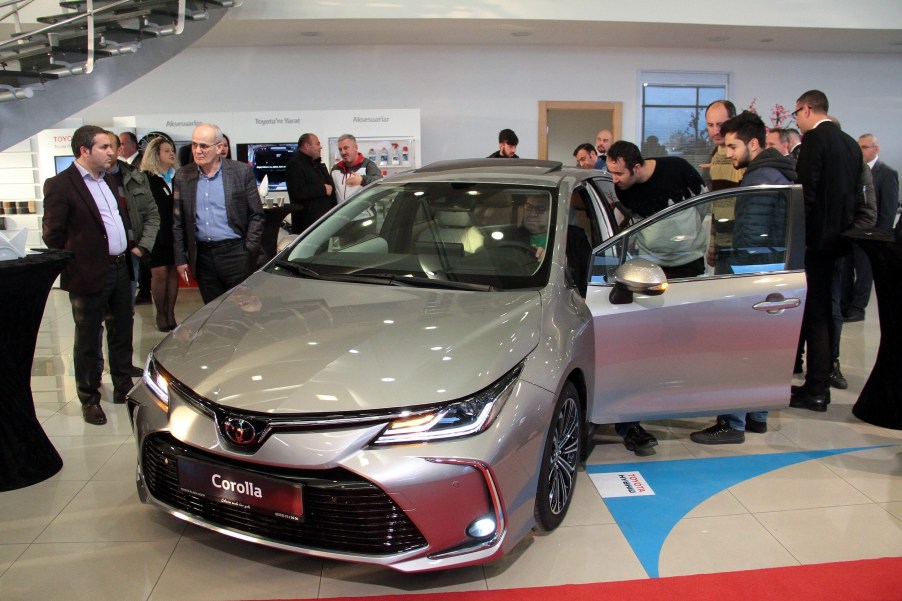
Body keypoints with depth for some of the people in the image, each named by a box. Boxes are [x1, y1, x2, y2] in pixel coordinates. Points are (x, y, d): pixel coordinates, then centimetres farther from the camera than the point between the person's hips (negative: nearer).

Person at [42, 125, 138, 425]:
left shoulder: (110, 181, 12)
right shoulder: (60, 185, -11)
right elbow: (52, 235, -11)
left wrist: (127, 251, 12)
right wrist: (74, 266, -5)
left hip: (120, 270, 7)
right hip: (89, 276, -7)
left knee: (122, 333, 16)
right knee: (88, 340, 6)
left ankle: (123, 388, 30)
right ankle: (89, 400, 19)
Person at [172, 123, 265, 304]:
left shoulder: (242, 172, -2)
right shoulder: (182, 177, 6)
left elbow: (256, 215, -1)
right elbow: (178, 222, 9)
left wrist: (249, 251, -7)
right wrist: (180, 259, 5)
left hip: (235, 253, -3)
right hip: (202, 256, 3)